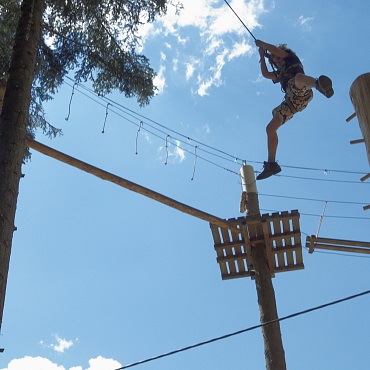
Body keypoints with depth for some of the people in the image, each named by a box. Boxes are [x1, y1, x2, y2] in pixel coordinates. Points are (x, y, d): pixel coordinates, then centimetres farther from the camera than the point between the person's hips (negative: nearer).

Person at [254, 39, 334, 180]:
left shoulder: (291, 58, 22)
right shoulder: (280, 73, 39)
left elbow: (274, 49, 10)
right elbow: (265, 74, 28)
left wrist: (261, 44, 26)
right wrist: (262, 56, 36)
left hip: (301, 93, -7)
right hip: (291, 102, 7)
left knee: (298, 76, -42)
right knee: (270, 128, 3)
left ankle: (320, 85, -76)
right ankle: (271, 164, 2)